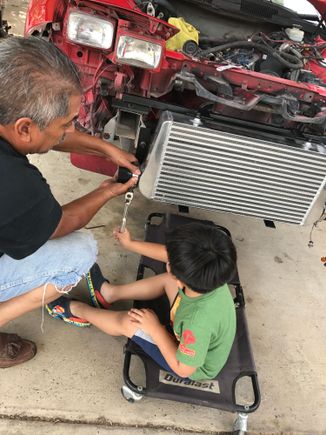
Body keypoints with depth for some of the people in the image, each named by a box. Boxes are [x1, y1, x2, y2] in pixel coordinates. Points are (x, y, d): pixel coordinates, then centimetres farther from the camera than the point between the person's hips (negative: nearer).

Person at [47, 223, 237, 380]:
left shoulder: (198, 322, -45)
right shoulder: (210, 273, -26)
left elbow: (183, 369, -27)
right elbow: (168, 253, -9)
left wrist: (155, 328, -22)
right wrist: (131, 244, 1)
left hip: (194, 368, -6)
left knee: (127, 322, -8)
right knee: (167, 279, 7)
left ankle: (75, 308, 21)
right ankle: (109, 292, 27)